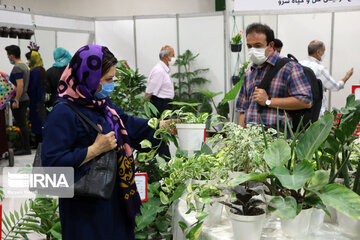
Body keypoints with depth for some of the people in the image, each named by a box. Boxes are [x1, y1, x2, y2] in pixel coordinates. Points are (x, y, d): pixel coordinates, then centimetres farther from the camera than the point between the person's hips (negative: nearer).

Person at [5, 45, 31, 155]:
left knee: (21, 125, -5)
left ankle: (26, 149, 0)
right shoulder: (24, 66, 15)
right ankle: (24, 146, 20)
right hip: (25, 99, 10)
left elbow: (20, 85, -24)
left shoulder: (17, 68, -15)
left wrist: (16, 100, -22)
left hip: (18, 101, -10)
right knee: (22, 124, 14)